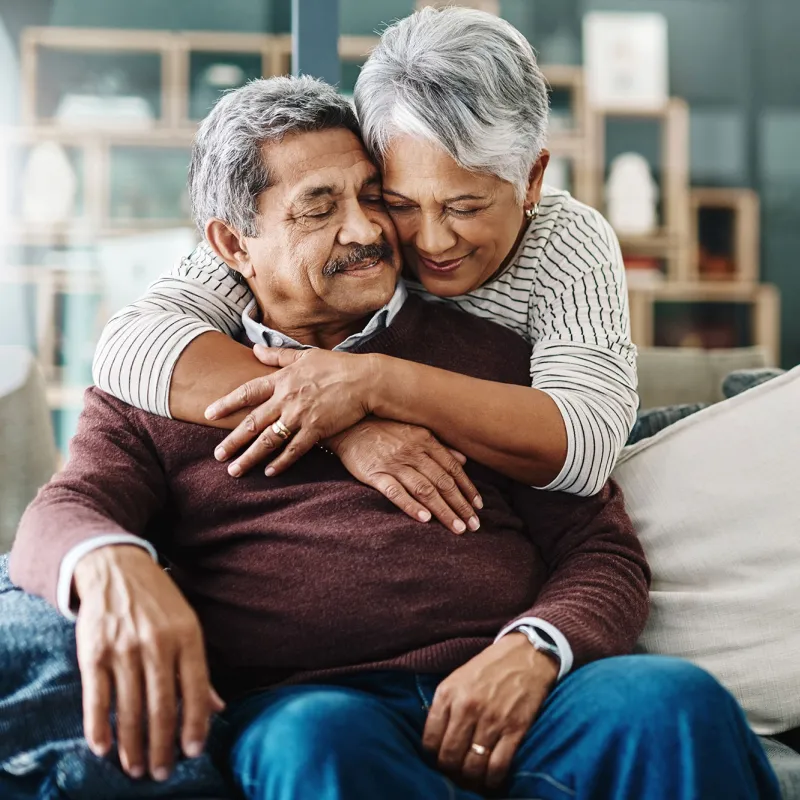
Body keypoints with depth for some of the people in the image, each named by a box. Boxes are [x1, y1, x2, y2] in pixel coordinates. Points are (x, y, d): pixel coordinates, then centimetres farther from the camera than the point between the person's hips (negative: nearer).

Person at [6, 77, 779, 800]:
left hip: (508, 697, 1)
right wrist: (109, 563, -23)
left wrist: (531, 652, -10)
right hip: (297, 700, 0)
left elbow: (602, 550, 15)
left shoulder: (488, 353, 21)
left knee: (674, 702, -32)